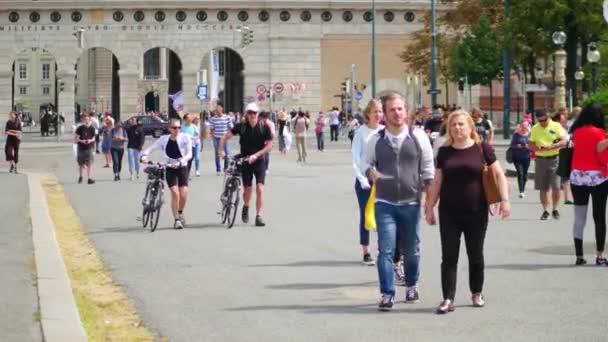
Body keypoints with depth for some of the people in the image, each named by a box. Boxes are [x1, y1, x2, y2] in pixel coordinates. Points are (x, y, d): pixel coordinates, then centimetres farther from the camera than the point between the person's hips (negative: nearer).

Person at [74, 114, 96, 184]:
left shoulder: (92, 128, -1)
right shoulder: (80, 128, -7)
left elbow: (94, 138, 9)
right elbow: (76, 138, -4)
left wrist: (91, 140, -12)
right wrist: (81, 141, -21)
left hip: (89, 148, 0)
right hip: (81, 148, 0)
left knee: (90, 163, -11)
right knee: (81, 164, 13)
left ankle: (89, 178, -12)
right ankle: (80, 177, 35)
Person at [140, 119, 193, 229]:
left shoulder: (185, 138, -10)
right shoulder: (164, 139, -5)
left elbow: (189, 154, -16)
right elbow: (151, 148, -7)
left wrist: (180, 162, -32)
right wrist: (144, 155, -27)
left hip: (182, 168, 0)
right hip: (170, 169, 0)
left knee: (183, 195, -7)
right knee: (175, 193, -13)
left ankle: (180, 212, 25)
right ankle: (176, 219, -2)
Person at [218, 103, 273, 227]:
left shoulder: (264, 127, -6)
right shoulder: (241, 127, -4)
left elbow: (269, 146, -9)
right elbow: (226, 136, -1)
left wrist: (256, 155, -19)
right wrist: (220, 149, -15)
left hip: (259, 162, -1)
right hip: (245, 162, 1)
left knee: (260, 189, -11)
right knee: (248, 189, 4)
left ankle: (259, 216, -8)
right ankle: (246, 207, 35)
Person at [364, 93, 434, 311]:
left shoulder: (419, 137, -1)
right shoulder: (376, 140, 2)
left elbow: (428, 170, 4)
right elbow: (368, 165, 15)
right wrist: (374, 175, -7)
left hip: (411, 203, 0)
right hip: (385, 203, 0)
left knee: (411, 250, 12)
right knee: (386, 250, -8)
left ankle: (412, 286, 34)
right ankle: (387, 294, -3)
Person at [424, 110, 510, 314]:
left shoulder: (482, 148, -2)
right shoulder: (444, 152, 5)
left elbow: (499, 174, -2)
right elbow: (437, 182, 10)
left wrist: (505, 200, -12)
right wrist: (429, 207, 8)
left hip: (476, 212, -1)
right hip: (449, 213, 2)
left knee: (475, 255, 10)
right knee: (449, 256, -1)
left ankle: (477, 293, 27)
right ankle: (448, 299, -1)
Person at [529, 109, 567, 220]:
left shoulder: (556, 126, -3)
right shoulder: (535, 129, 7)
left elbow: (564, 142, -8)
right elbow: (530, 144, 10)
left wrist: (552, 146, -23)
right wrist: (536, 147, -13)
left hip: (554, 159, -3)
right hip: (540, 160, 3)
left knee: (556, 187, -7)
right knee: (543, 188, 6)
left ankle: (555, 210, 8)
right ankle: (545, 211, 15)